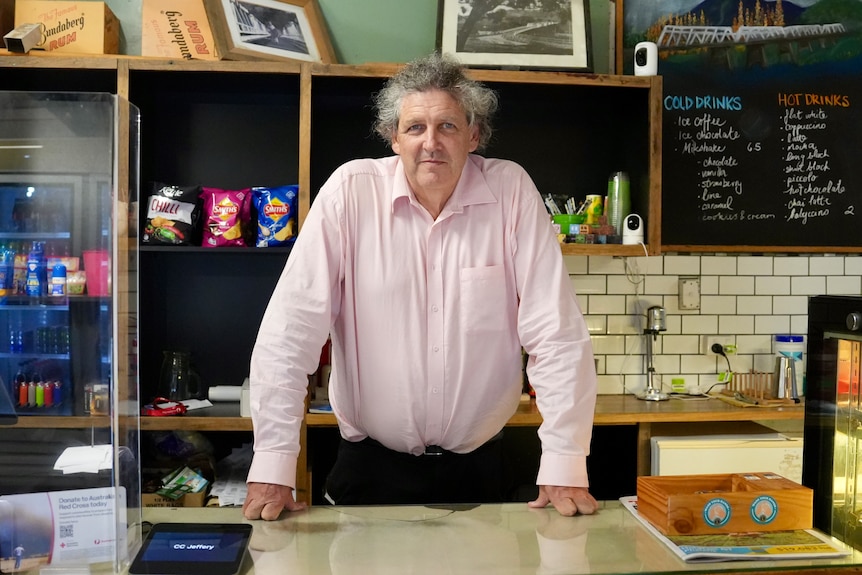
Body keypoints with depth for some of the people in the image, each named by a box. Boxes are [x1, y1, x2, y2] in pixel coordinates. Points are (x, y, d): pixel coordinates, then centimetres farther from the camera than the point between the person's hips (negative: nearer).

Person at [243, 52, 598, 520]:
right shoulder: (349, 191, -11)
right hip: (369, 465, 0)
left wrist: (564, 467, -14)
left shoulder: (511, 191, -9)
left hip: (476, 465, 1)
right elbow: (291, 330, -13)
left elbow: (555, 332, -10)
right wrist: (272, 468, -16)